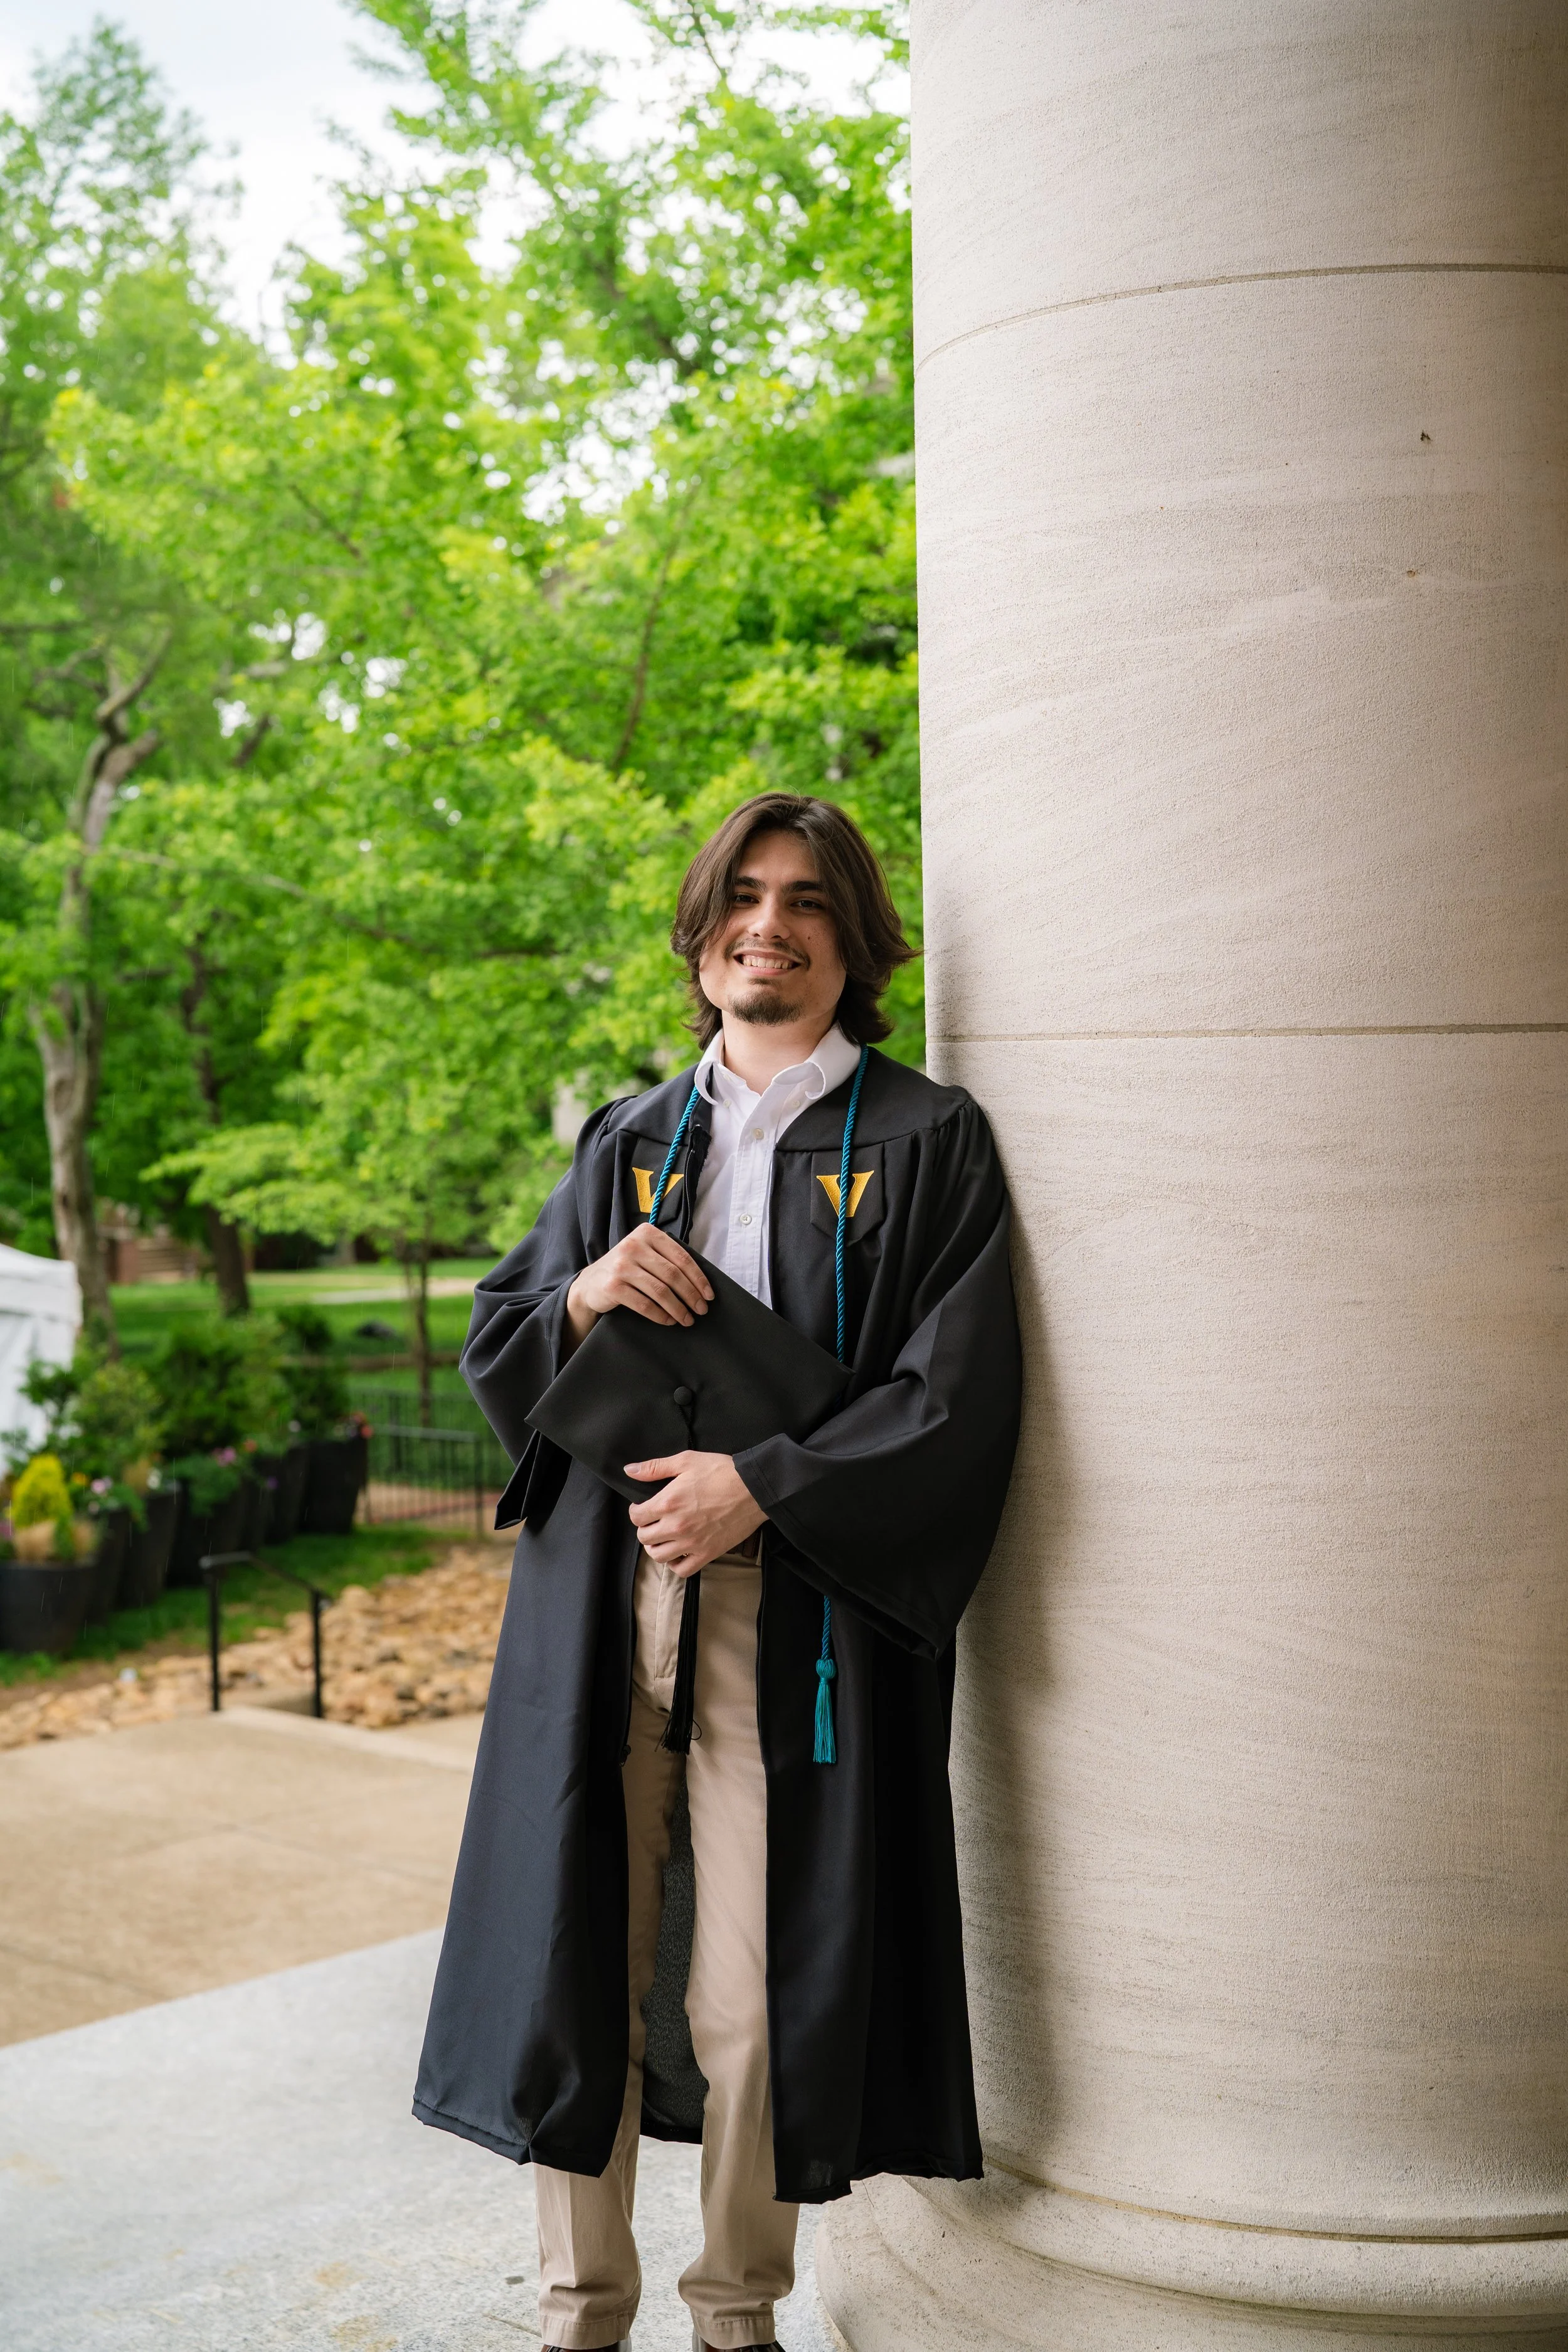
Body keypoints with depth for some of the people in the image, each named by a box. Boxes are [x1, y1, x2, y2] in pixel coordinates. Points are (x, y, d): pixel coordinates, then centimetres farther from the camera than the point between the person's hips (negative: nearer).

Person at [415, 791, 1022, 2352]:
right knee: (577, 1960, 6)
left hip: (794, 1621, -3)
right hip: (602, 1611, 4)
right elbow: (492, 1349, 15)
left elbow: (957, 1397, -6)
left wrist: (758, 1487, -14)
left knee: (752, 1998, -1)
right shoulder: (627, 1144, 14)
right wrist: (583, 1298, -7)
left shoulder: (924, 1142, 2)